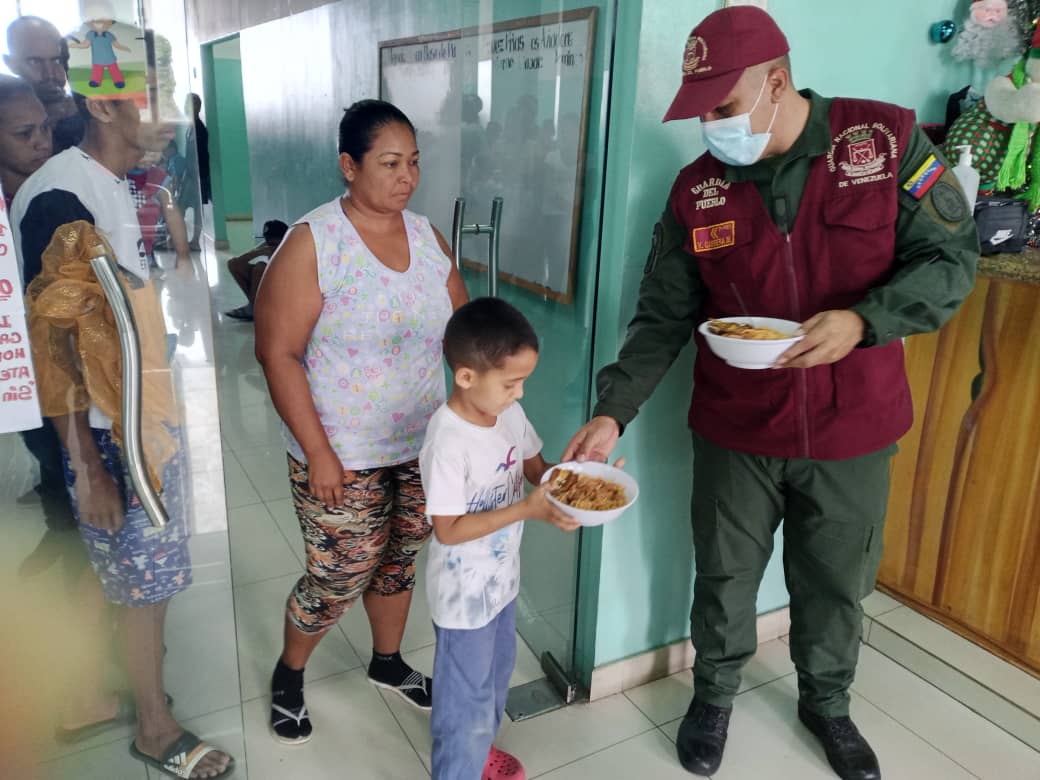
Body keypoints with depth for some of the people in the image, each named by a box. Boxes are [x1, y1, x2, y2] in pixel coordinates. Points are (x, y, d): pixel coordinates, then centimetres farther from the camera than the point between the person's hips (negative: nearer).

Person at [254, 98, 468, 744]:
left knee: (399, 561, 20)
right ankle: (289, 673, 36)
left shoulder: (428, 237, 1)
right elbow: (278, 353, -16)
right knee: (339, 579, 6)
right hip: (341, 455, -5)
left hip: (422, 447, 5)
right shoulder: (312, 243, -15)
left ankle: (388, 662, 46)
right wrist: (317, 452, -18)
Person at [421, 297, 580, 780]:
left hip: (502, 578, 8)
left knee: (496, 674, 28)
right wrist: (527, 510, -30)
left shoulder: (509, 413, -8)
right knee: (466, 696, 11)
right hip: (464, 593, -8)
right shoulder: (448, 443, -31)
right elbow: (448, 530, -26)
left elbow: (537, 470, 5)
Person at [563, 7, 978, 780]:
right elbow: (663, 317, -4)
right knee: (724, 575, 16)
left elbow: (951, 258, -7)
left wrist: (863, 322, -25)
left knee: (836, 582, 18)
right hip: (735, 430, 1)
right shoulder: (697, 189, -5)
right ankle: (714, 693, 43)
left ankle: (827, 703, 46)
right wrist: (613, 411, -15)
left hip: (851, 427, 0)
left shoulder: (886, 139, -10)